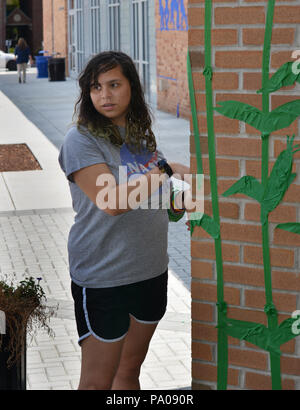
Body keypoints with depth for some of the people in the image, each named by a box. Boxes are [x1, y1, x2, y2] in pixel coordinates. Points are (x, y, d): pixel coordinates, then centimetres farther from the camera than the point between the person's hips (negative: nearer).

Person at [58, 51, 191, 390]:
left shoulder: (141, 134, 10)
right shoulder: (81, 139, -13)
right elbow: (110, 202, -23)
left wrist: (175, 202, 4)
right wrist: (167, 170, -20)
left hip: (151, 269, 7)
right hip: (104, 276, -7)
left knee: (130, 370, 18)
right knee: (97, 382, 2)